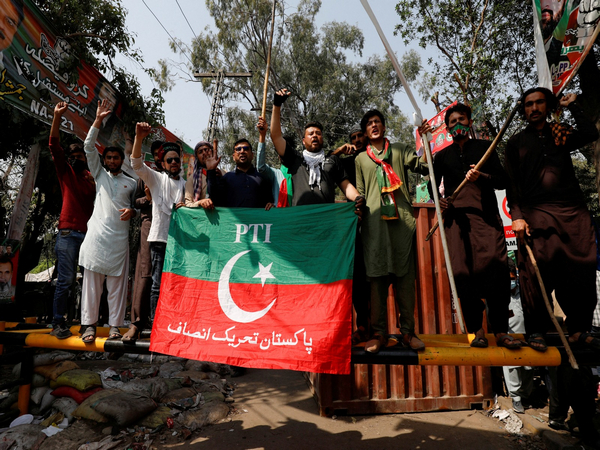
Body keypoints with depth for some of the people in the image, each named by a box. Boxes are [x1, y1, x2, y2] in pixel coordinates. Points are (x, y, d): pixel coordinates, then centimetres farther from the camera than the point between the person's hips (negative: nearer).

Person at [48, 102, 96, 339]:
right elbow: (54, 146, 1)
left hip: (89, 233, 3)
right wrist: (57, 117, -8)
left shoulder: (94, 178, 15)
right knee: (65, 280, -3)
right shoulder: (66, 172, 10)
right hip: (68, 233, -2)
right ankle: (58, 323, 6)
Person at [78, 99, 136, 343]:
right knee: (92, 280, -1)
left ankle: (115, 326, 7)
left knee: (117, 283, 0)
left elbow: (136, 206, 21)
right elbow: (89, 147, 8)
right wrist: (98, 121, 2)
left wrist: (132, 211, -4)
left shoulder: (131, 182, 16)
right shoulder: (100, 174, 16)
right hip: (97, 233, 0)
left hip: (120, 237, 0)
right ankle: (89, 325, 6)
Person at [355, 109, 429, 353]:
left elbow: (424, 166, 4)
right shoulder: (361, 159, 20)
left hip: (401, 219, 0)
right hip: (374, 221, 0)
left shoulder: (401, 150, 19)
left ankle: (407, 331, 6)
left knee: (405, 275, -2)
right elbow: (360, 193, 16)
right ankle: (379, 332, 3)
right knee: (377, 276, -3)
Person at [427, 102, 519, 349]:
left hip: (485, 215, -1)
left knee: (496, 268, -17)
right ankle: (476, 330, -1)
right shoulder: (442, 155, 23)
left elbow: (503, 180, 10)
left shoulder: (484, 147, 18)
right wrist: (438, 200, 4)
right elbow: (432, 185, 26)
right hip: (456, 217, 1)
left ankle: (500, 330, -9)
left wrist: (483, 176, -11)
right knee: (462, 271, -9)